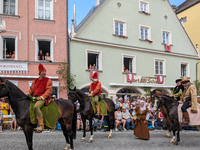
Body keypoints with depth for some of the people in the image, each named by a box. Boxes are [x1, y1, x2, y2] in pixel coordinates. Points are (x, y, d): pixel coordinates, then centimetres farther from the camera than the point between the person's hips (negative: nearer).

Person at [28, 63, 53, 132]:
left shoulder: (48, 80, 2)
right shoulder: (35, 81, 19)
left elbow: (49, 90, -7)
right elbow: (31, 89, 21)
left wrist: (42, 97, -20)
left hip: (43, 98, -7)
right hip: (35, 97, 7)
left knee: (36, 106, -34)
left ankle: (41, 125, -32)